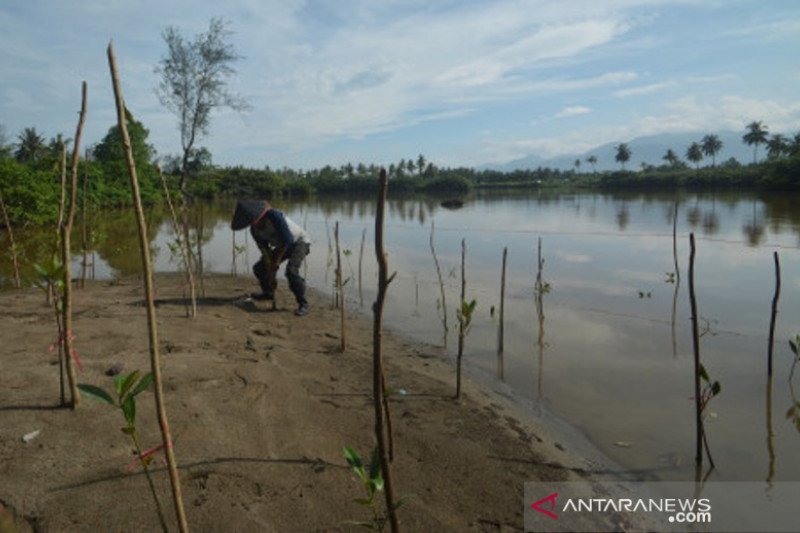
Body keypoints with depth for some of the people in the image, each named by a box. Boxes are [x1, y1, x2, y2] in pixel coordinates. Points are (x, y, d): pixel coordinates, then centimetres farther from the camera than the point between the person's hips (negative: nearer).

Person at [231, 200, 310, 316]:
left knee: (291, 271, -30)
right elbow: (265, 250, -9)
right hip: (283, 245, 8)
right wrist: (270, 275, -15)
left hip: (299, 241, -8)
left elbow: (287, 239, -29)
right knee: (259, 268, 7)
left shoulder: (273, 215, -33)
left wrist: (277, 261, -24)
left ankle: (303, 304, -18)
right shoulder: (254, 230, -11)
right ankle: (268, 292, 32)